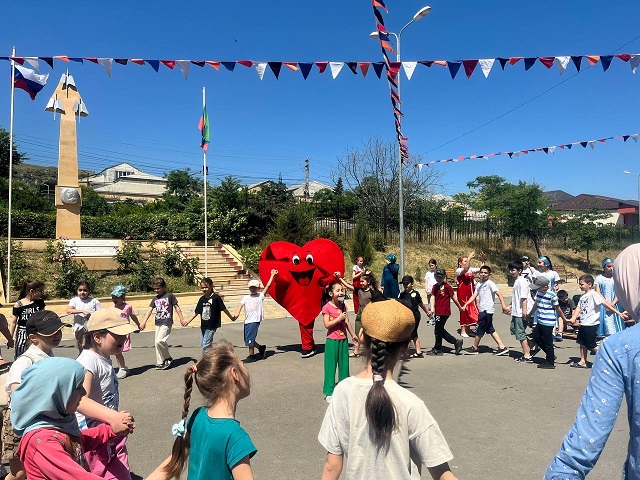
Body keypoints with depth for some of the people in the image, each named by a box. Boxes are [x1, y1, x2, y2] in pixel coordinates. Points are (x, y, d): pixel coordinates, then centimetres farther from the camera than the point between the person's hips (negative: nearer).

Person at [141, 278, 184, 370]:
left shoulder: (169, 296, -4)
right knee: (157, 342, 7)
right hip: (158, 323, 7)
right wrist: (144, 322, -5)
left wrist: (181, 319, -3)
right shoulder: (155, 299, 11)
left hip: (167, 323, -7)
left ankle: (168, 359, 4)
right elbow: (150, 310, 5)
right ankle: (160, 363, 18)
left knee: (159, 341, -15)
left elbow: (176, 307, -2)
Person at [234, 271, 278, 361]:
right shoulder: (246, 297, 13)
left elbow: (268, 286, -2)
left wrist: (272, 275, -3)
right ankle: (261, 347, 26)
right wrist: (237, 314, -18)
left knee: (249, 339, -7)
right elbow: (240, 305, -1)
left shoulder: (260, 296, 4)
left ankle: (252, 355, 8)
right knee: (247, 340, 9)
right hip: (247, 321, 5)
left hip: (255, 320, -5)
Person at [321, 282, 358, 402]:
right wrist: (339, 319, -20)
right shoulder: (327, 307, -12)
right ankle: (329, 392, 11)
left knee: (344, 365, 12)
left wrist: (353, 335, 16)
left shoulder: (343, 306, 6)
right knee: (331, 366, 1)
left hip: (343, 340, 6)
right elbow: (327, 324, -17)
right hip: (332, 341, -6)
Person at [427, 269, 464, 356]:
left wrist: (460, 307, 3)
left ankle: (437, 349, 14)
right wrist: (432, 308, -15)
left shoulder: (447, 287, -11)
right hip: (438, 312, 8)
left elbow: (454, 297, -4)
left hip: (444, 312, -8)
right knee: (440, 330, 14)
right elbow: (433, 297, -1)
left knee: (438, 330, 0)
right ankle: (456, 342, 24)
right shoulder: (435, 287, 9)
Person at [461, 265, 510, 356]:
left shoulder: (490, 283, -10)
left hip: (487, 310, -8)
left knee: (480, 329, 2)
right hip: (482, 310, 8)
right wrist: (465, 305, 3)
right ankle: (502, 348, 18)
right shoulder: (479, 284, 12)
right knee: (490, 329, 12)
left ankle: (474, 348, 15)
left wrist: (503, 305, -27)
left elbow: (499, 294, -17)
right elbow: (474, 296, 11)